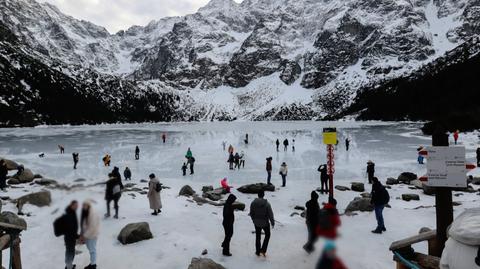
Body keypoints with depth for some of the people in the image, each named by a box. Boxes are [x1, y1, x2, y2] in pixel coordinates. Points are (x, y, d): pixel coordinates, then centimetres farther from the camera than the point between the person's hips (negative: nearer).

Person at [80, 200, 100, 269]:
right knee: (90, 249, 19)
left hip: (92, 235, -8)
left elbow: (92, 227, -24)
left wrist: (84, 235, -20)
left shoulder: (93, 214, -25)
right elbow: (82, 224, 10)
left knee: (92, 250, 5)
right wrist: (82, 234, 4)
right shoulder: (84, 213, 1)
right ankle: (92, 263, 32)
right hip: (86, 234, 8)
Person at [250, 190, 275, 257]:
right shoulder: (267, 204, -20)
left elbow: (251, 213, 0)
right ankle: (263, 250, 14)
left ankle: (258, 252, 27)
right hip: (265, 223, -2)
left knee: (258, 236, 19)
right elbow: (270, 214, -14)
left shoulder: (253, 203, -11)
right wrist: (272, 222, 1)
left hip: (257, 223, 3)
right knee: (267, 235, 21)